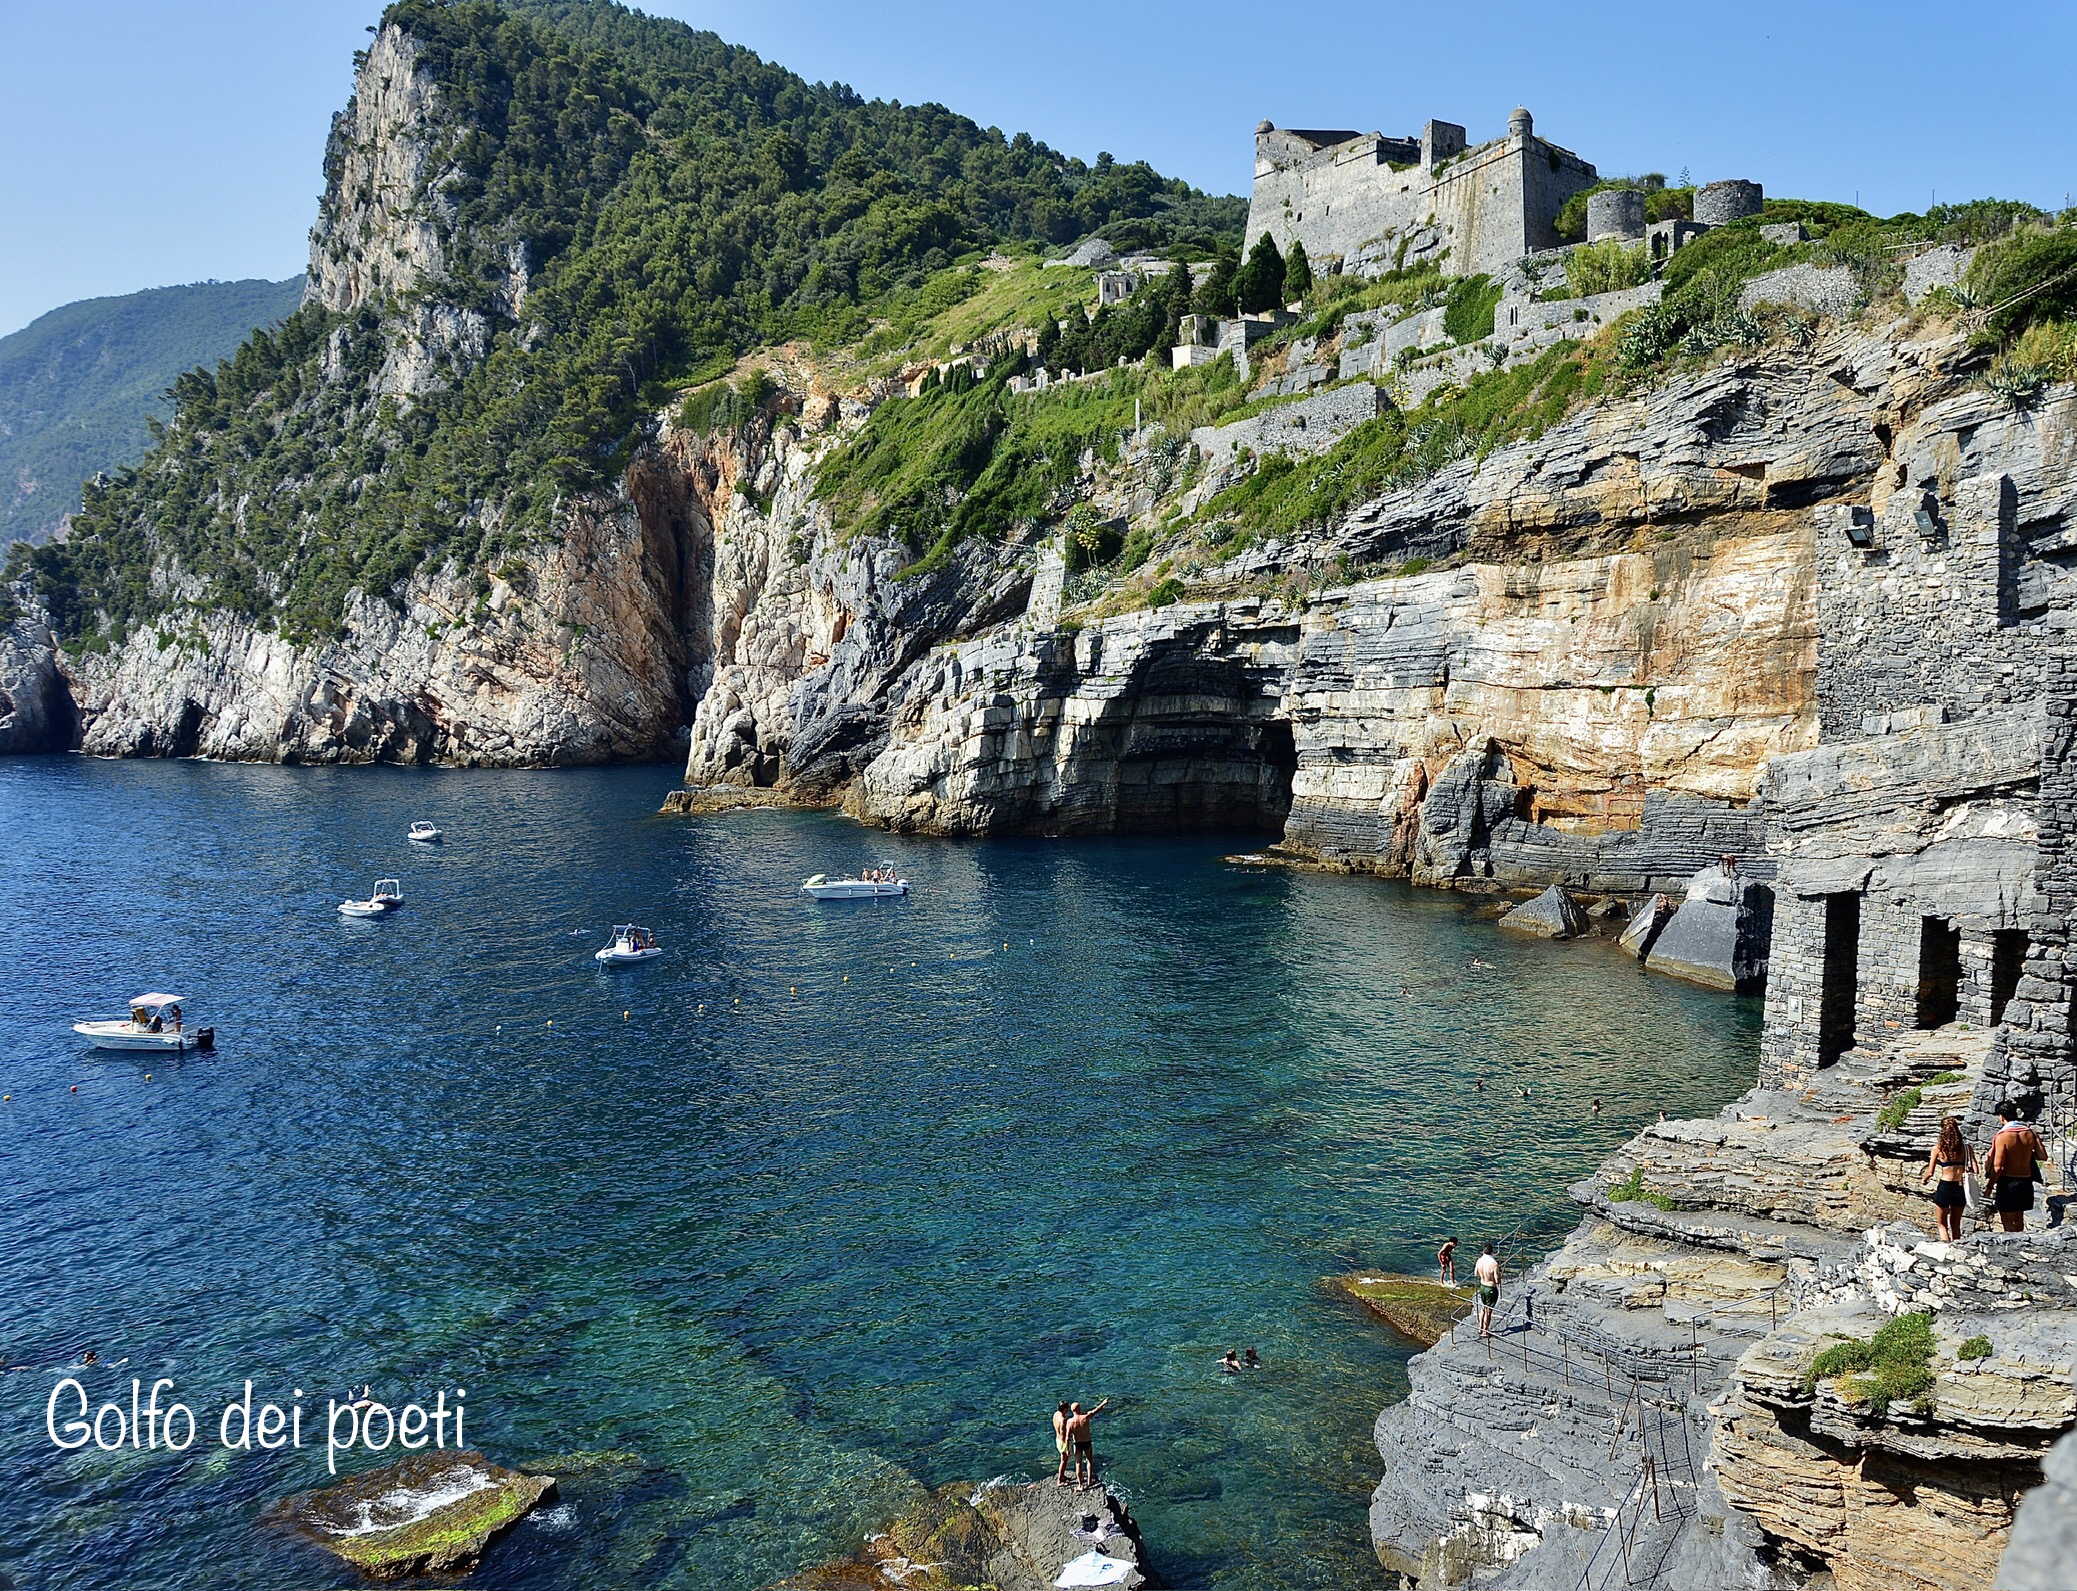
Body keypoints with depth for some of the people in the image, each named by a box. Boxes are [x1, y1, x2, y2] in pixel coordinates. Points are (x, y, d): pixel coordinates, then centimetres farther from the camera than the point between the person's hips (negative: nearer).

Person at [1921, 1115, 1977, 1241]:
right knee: (1956, 1225, 20)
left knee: (1942, 1225, 11)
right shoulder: (1966, 1148, -2)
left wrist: (1924, 1179, 14)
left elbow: (1930, 1172, -6)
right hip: (1960, 1188, 3)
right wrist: (1964, 1171, 14)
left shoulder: (1937, 1149, -8)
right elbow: (1975, 1169, -6)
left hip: (1944, 1187, -3)